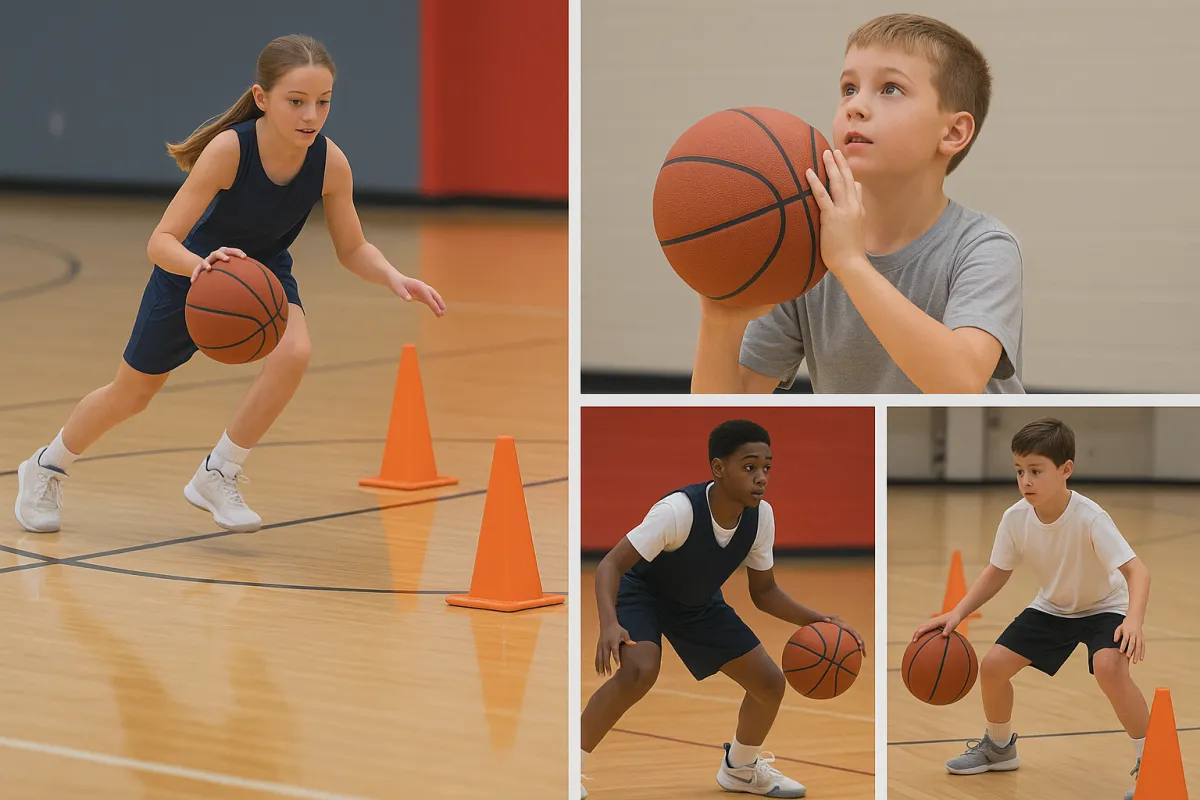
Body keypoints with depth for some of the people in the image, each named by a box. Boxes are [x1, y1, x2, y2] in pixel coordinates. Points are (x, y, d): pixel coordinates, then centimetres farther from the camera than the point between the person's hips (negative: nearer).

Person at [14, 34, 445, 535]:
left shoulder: (330, 163, -26)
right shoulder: (229, 149, -36)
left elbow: (353, 250, -12)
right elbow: (161, 241, -37)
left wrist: (393, 278, -32)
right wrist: (201, 264, -58)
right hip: (191, 270, -2)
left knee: (293, 353, -28)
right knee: (132, 392, 13)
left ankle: (218, 477, -7)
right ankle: (45, 468, 43)